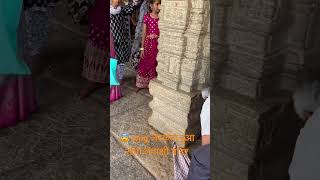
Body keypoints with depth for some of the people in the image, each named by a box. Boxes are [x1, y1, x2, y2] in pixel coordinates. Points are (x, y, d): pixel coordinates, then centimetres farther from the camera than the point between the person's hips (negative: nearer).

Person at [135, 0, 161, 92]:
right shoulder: (147, 17, -3)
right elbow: (144, 33, 0)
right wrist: (142, 48, -2)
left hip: (158, 43, 1)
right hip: (148, 43, 0)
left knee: (154, 64, 7)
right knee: (144, 63, 7)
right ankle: (141, 84, 21)